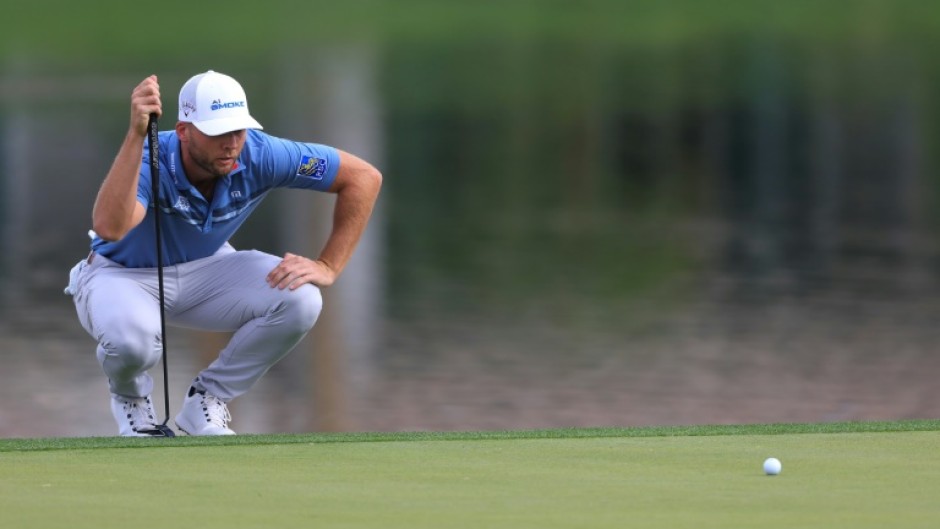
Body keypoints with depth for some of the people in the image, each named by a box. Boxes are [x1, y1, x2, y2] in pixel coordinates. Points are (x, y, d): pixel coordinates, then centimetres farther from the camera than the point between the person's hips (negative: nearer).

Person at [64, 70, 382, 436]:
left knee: (300, 300, -24)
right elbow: (109, 227, -55)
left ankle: (206, 401, 0)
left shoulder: (259, 155, -23)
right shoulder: (150, 159, -33)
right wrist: (136, 135, -59)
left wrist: (328, 267, -17)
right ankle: (129, 394, 1)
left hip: (205, 271, 4)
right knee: (132, 339, -40)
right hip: (123, 275, -4)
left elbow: (363, 177, -13)